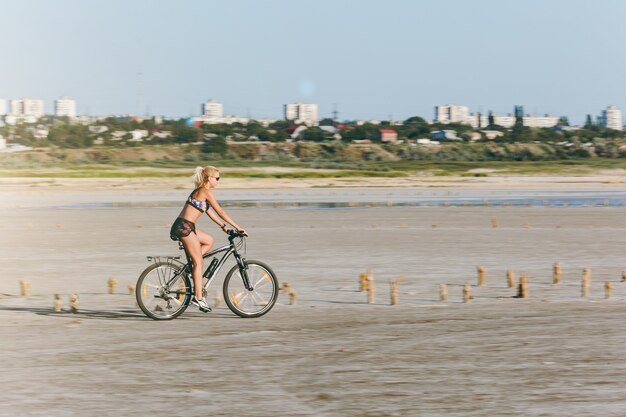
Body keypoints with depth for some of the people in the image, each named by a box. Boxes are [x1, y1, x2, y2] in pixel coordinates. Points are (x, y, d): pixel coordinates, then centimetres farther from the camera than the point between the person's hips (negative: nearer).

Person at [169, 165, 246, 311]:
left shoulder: (200, 191, 19)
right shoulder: (206, 192, -9)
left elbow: (210, 212, 25)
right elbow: (220, 212, -9)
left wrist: (223, 226, 21)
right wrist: (238, 227, -5)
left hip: (184, 227, 9)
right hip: (184, 227, -9)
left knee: (209, 241, 23)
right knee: (199, 262, -5)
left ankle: (191, 267, 13)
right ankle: (198, 297, -5)